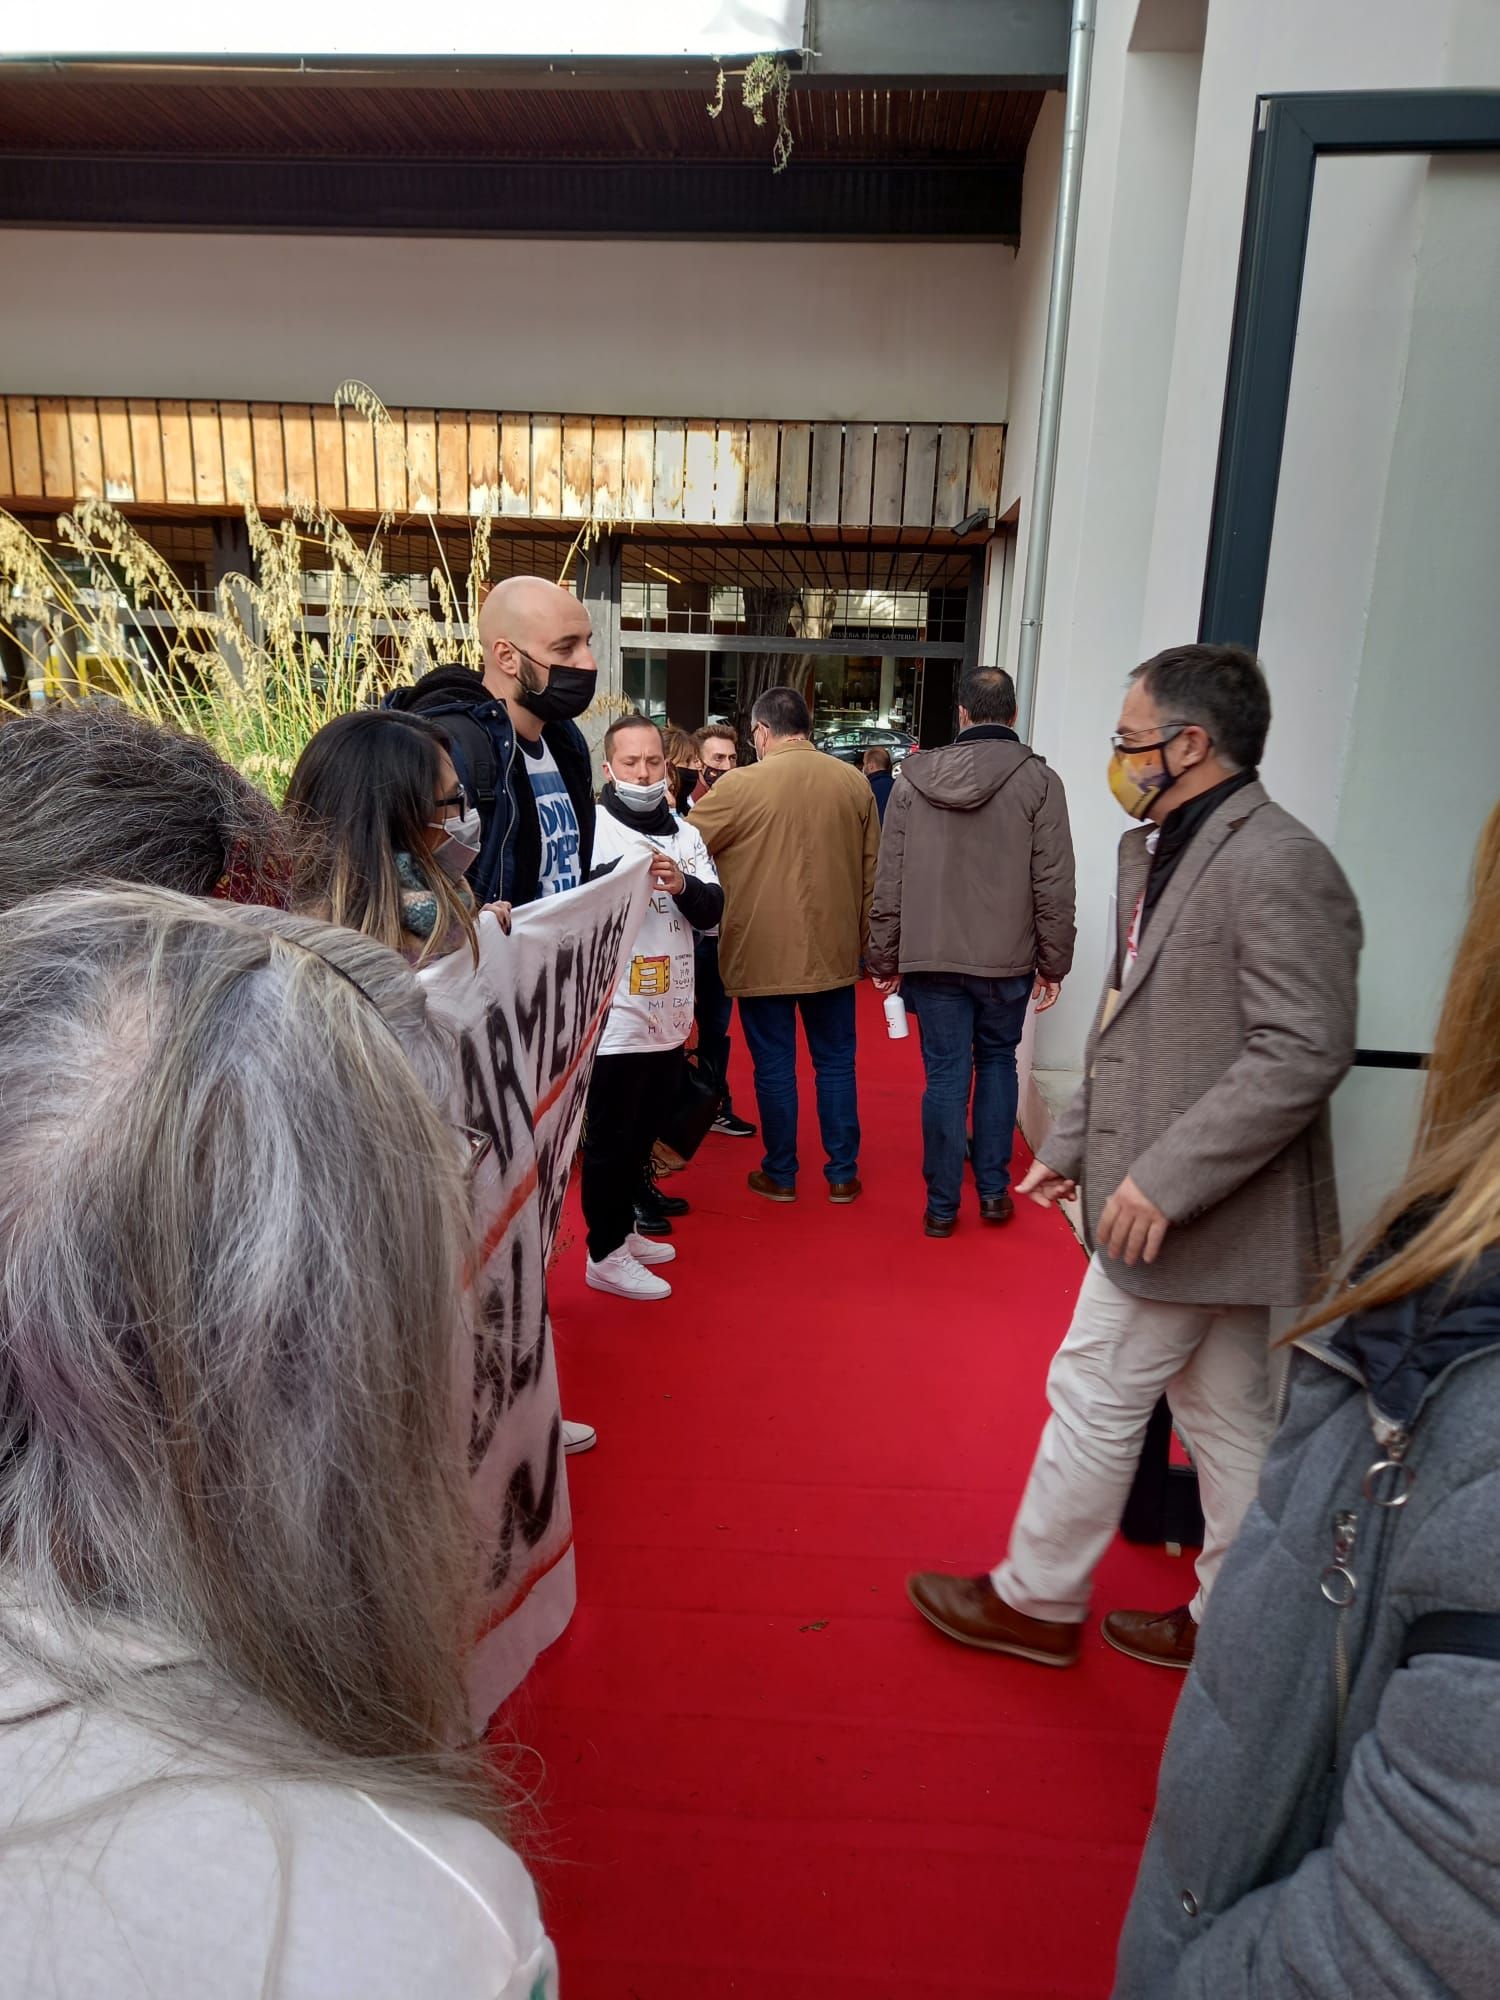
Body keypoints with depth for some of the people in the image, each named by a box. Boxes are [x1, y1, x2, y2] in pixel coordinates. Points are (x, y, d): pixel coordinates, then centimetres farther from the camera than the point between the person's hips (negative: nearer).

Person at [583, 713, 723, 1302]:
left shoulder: (685, 834, 11)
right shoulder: (593, 828, -8)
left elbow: (712, 910, 3)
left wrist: (684, 885, -17)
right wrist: (622, 874, -33)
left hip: (669, 1017, 7)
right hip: (614, 1018, -7)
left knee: (642, 1134, 19)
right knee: (610, 1139, 3)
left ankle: (623, 1230, 36)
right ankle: (604, 1256, 16)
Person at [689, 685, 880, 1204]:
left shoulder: (739, 786, -12)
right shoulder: (854, 782, 1)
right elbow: (872, 871, 7)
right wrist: (862, 938, 17)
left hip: (761, 956, -3)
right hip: (833, 951, 3)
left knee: (774, 1067, 9)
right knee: (836, 1064, 14)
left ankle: (780, 1175, 21)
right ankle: (842, 1174, 22)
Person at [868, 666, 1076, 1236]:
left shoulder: (914, 779, 1)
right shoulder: (1038, 781, -5)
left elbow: (888, 882, 2)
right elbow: (1054, 884, -6)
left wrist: (884, 957, 9)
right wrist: (1053, 962, 3)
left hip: (931, 956, 1)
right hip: (1007, 958, 0)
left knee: (945, 1074, 7)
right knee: (996, 1063, 17)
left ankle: (942, 1205, 13)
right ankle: (993, 1191, 21)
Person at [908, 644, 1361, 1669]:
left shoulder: (1279, 865, -19)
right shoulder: (1161, 854, 12)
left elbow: (1304, 1051, -25)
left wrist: (1162, 1179, -25)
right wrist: (1075, 1142, 15)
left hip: (1190, 1212, -9)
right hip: (1190, 1208, 9)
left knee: (1096, 1399, 5)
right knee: (1227, 1420, 18)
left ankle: (1037, 1602, 25)